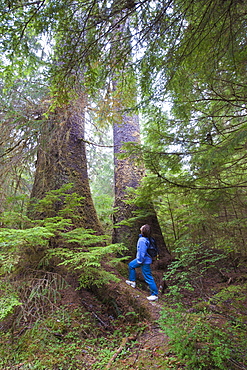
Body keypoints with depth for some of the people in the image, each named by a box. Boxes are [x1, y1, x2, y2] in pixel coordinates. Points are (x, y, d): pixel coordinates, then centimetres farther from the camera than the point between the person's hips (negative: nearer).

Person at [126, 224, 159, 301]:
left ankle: (154, 295, 17)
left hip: (145, 261, -10)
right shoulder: (146, 238, -2)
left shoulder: (142, 240, -31)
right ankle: (132, 281, 37)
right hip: (142, 259, 10)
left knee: (148, 277, 3)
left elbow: (142, 252, -28)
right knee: (131, 265, 23)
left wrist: (139, 261, -15)